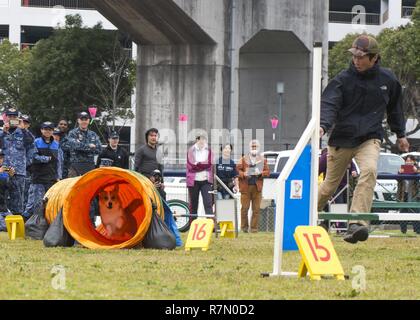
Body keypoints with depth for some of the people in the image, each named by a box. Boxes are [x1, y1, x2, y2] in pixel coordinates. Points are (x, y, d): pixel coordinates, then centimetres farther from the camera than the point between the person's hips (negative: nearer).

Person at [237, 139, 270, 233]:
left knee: (256, 208, -2)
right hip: (246, 186, -1)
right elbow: (238, 169, 3)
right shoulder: (244, 159, 9)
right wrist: (243, 174, -16)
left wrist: (260, 173, -11)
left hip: (257, 186, 1)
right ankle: (244, 227, 7)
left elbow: (267, 172, 8)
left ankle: (254, 227, 3)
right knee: (245, 208, -3)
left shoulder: (262, 160, 12)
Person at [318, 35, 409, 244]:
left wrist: (400, 134, 28)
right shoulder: (343, 79, -5)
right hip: (341, 139, 0)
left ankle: (356, 224, -37)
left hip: (370, 138, 0)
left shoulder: (387, 80, 3)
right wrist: (323, 125, -35)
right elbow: (329, 105, -15)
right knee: (330, 185, 8)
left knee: (369, 171, -29)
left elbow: (394, 108, 21)